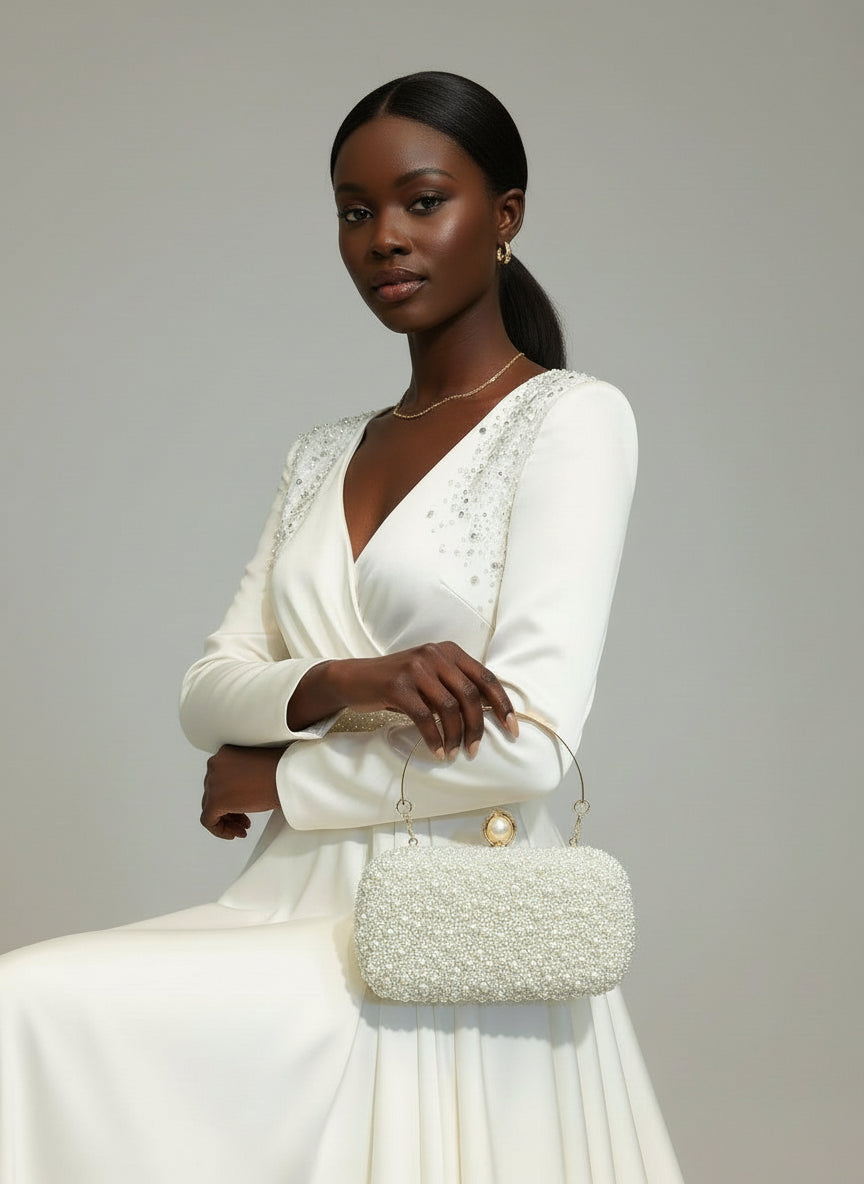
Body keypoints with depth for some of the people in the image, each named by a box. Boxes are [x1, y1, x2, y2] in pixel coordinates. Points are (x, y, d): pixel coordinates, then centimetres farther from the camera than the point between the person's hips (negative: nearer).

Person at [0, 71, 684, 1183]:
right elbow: (208, 691, 8)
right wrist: (344, 686, -14)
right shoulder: (323, 457, 17)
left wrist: (272, 779, -3)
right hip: (301, 903, 6)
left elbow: (527, 745, -15)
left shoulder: (572, 418, -5)